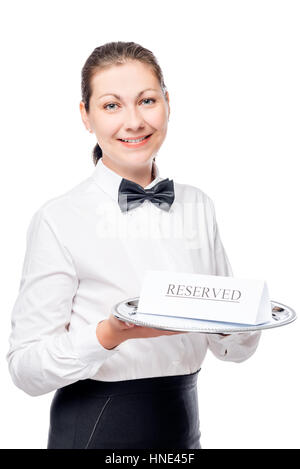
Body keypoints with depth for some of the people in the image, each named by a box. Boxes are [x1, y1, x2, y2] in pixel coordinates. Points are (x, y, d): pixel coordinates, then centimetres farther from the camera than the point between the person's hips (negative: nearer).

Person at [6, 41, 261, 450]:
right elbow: (25, 367, -16)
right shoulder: (58, 219, -15)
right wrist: (110, 334, -31)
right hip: (94, 430, -4)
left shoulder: (199, 207, 0)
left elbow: (233, 349, 5)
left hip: (184, 425, 5)